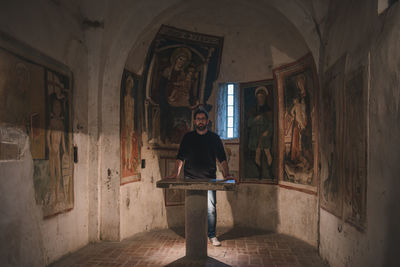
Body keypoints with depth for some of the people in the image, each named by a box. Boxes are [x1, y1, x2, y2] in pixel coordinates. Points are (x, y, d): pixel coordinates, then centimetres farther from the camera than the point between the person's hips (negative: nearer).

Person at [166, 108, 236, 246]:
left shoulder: (214, 138, 8)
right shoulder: (188, 137, 9)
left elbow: (222, 158, 5)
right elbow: (180, 157, 6)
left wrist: (226, 174, -8)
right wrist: (176, 173, -8)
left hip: (209, 179, 0)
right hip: (190, 179, 1)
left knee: (211, 208, -3)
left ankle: (212, 235, 9)